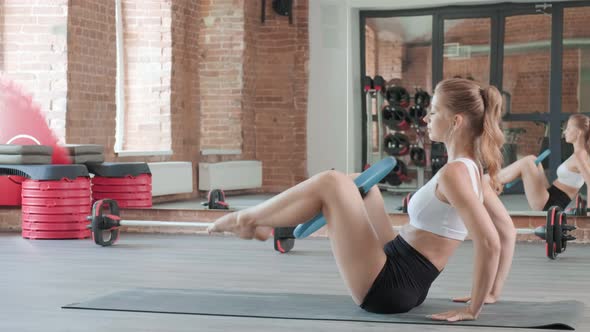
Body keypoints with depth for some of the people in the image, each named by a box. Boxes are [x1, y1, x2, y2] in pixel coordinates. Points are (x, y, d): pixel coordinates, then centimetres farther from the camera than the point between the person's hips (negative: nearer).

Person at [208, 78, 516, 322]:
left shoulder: (453, 173, -20)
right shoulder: (469, 169, 8)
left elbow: (489, 243, -29)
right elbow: (508, 231, 15)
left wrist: (472, 309, -20)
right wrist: (492, 293, 15)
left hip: (385, 288, -10)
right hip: (404, 287, 10)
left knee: (331, 182, -12)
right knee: (361, 185, 23)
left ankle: (246, 218, 9)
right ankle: (259, 224, 23)